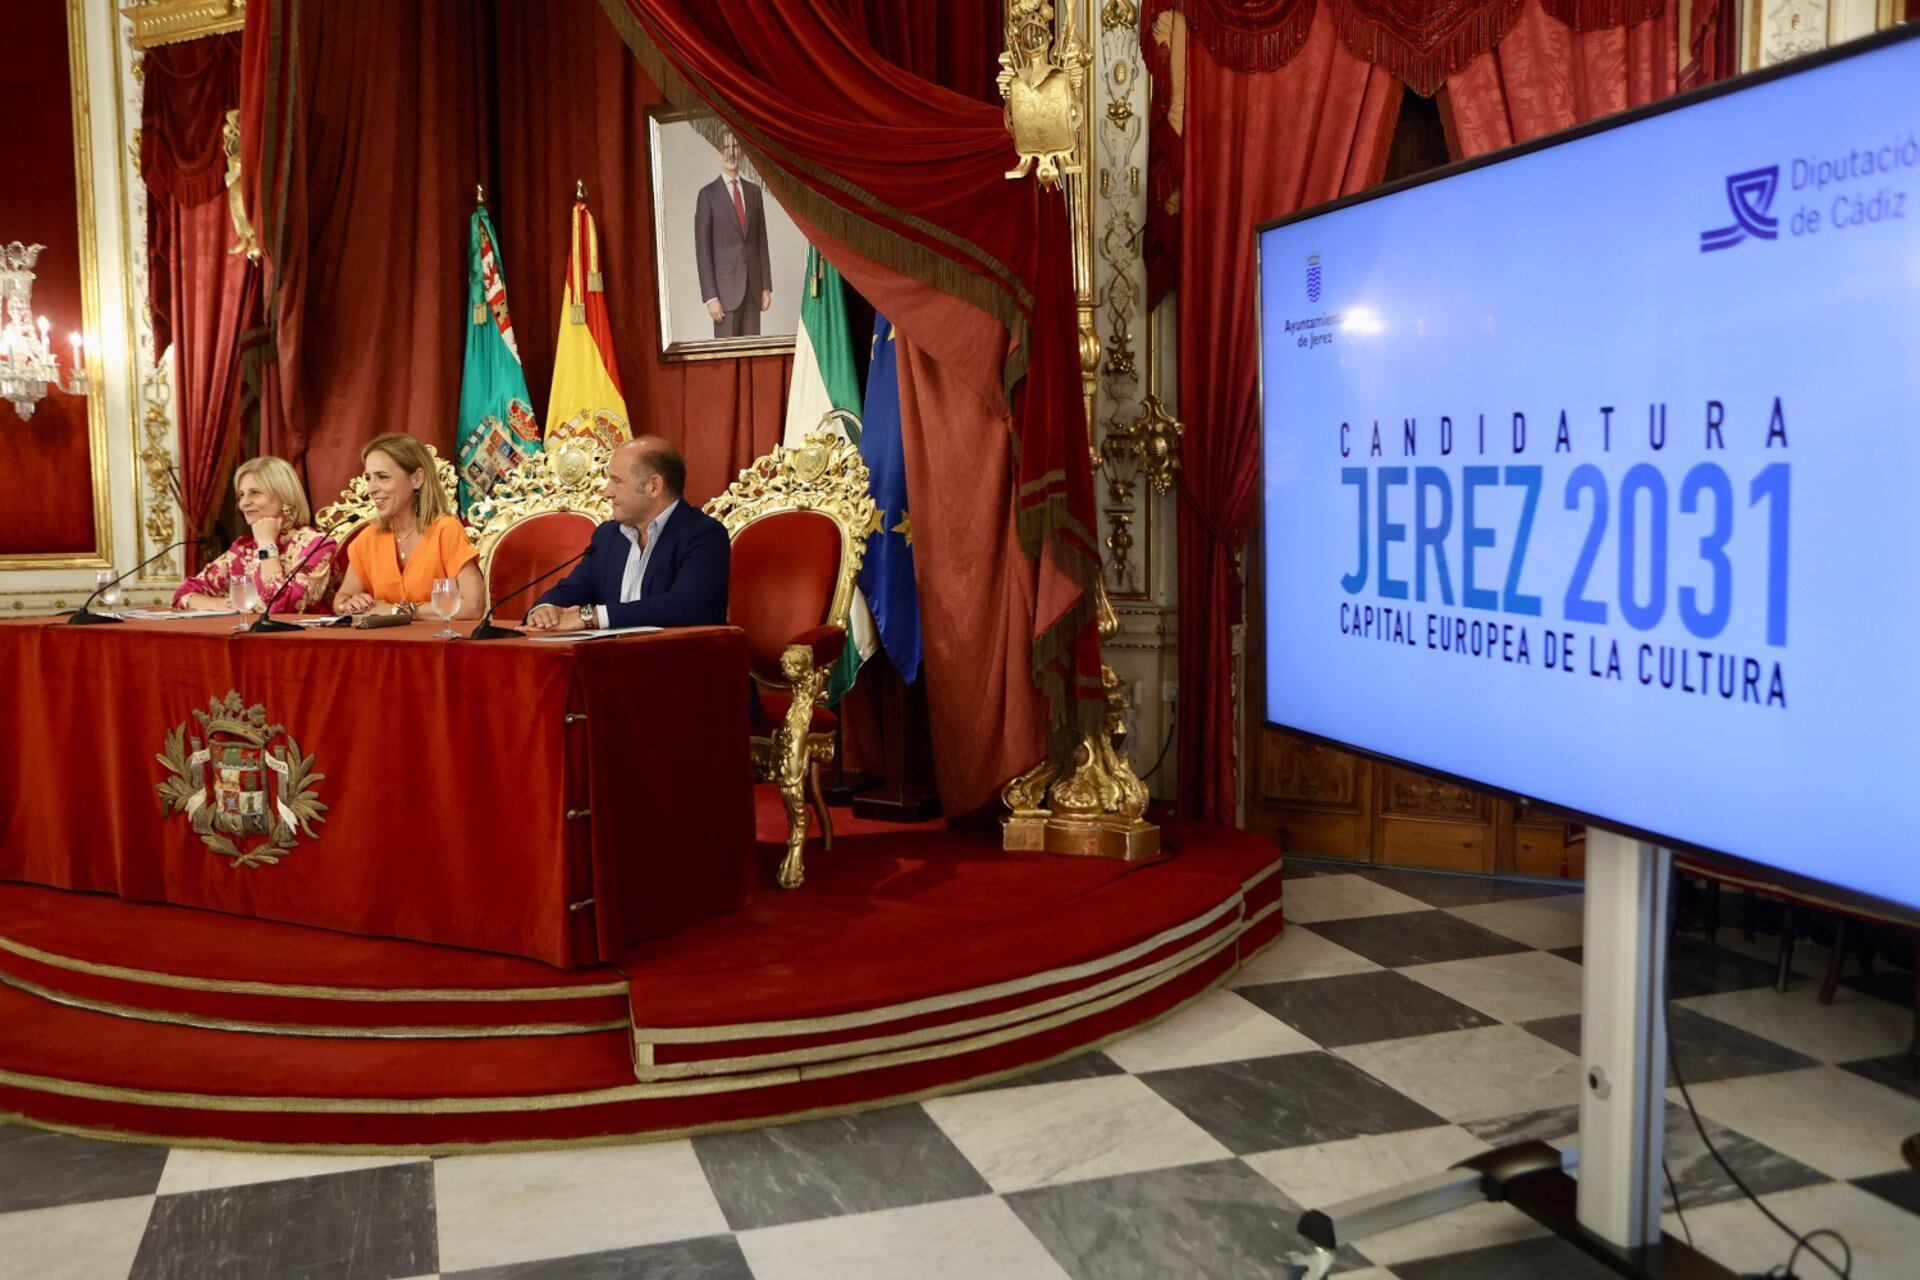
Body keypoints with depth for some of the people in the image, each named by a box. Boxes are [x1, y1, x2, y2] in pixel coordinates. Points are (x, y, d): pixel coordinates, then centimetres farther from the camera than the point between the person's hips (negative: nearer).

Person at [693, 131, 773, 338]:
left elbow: (762, 241, 14)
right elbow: (703, 249, -4)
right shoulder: (708, 194, -2)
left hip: (753, 287, 4)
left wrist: (766, 286, 9)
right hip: (725, 288, -4)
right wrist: (711, 297, -11)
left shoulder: (754, 191, 12)